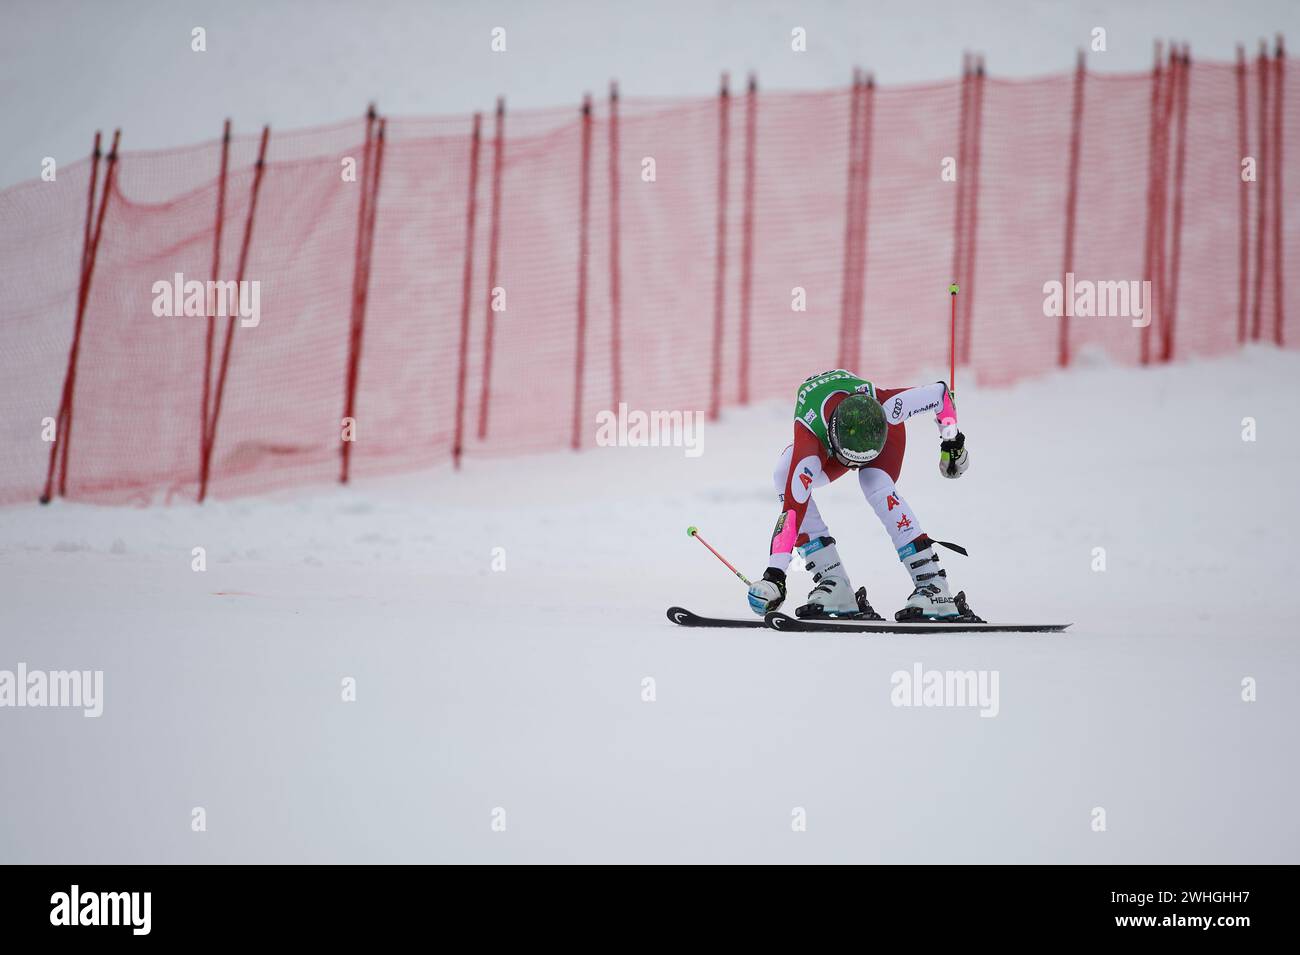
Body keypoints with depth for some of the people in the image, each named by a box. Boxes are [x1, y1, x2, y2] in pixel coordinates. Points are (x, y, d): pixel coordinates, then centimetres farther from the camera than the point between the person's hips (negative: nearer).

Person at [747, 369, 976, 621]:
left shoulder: (886, 406, -41)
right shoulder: (808, 432, -44)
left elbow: (941, 392, -22)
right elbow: (793, 506, -49)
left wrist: (952, 440, -12)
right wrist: (775, 573, -53)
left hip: (887, 432, -1)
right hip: (824, 444, 1)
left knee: (877, 487, -33)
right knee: (786, 475, -28)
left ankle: (934, 588, -31)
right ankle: (833, 584, -24)